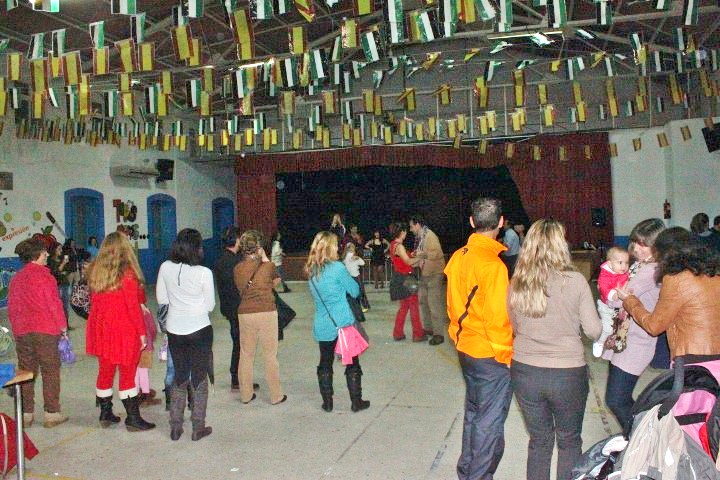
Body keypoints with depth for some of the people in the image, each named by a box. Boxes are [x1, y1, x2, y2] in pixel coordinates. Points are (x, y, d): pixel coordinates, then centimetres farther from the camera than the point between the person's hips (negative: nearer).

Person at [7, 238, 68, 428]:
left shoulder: (16, 278, 9)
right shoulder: (43, 275, -10)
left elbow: (12, 307, 13)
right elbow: (54, 302, -11)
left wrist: (16, 328, 21)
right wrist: (62, 325, -1)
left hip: (21, 331, 6)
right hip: (45, 330, -6)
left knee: (26, 372, 13)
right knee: (50, 370, 3)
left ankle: (26, 414, 18)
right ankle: (52, 413, 6)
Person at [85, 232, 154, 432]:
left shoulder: (95, 271, 3)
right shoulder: (127, 272, -15)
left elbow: (93, 301, 9)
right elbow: (133, 305, -15)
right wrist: (142, 332, -8)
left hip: (101, 329, 6)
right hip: (124, 330, -6)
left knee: (104, 372, 16)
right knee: (127, 374, 3)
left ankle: (105, 414, 27)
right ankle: (133, 419, 9)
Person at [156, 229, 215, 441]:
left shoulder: (166, 268, -6)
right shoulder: (203, 273, -17)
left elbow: (161, 298, 4)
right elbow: (210, 305, -6)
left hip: (175, 330, 4)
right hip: (199, 329, -3)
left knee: (179, 376, 17)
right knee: (199, 377, 10)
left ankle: (175, 427, 21)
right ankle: (198, 428, 16)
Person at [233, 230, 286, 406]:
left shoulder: (237, 269, 0)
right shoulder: (268, 266, -7)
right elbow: (276, 282, 12)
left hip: (245, 314, 3)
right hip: (267, 312, -3)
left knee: (246, 355, 14)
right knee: (270, 355, 7)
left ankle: (246, 395, 23)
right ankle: (276, 395, 15)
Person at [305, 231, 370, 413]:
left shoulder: (311, 270, 2)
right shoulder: (337, 268, -16)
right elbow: (355, 291, -7)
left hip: (322, 326, 5)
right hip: (343, 324, -5)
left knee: (325, 364, 16)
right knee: (352, 364, 10)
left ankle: (327, 402, 22)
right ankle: (356, 401, 17)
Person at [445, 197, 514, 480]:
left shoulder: (458, 258, 2)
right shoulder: (493, 264, -22)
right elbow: (497, 317, -21)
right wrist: (506, 354, -10)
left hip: (465, 349, 8)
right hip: (491, 355, -8)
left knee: (473, 412, 23)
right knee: (490, 422, 5)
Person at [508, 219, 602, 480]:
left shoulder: (515, 284, -5)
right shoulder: (575, 281, -13)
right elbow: (593, 331, -7)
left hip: (525, 372, 3)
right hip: (568, 374, -2)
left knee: (539, 439, 20)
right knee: (569, 441, 19)